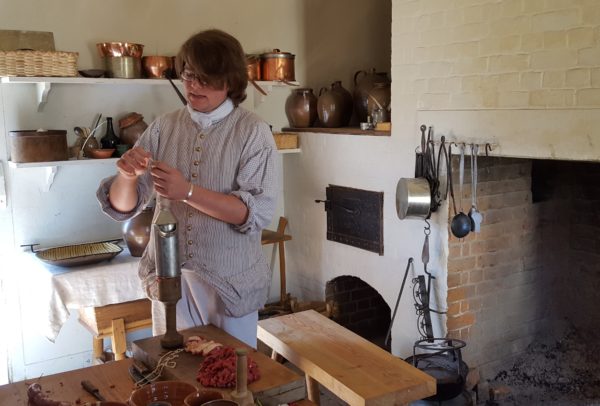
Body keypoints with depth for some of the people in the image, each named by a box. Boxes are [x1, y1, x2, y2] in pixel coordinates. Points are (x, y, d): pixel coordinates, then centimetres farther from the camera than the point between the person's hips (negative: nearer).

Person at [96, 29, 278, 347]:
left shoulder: (253, 132, -9)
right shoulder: (163, 127, 0)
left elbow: (257, 211, -19)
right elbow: (122, 206, 0)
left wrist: (188, 192, -27)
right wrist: (127, 177, -22)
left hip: (229, 280, -3)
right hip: (169, 276, 3)